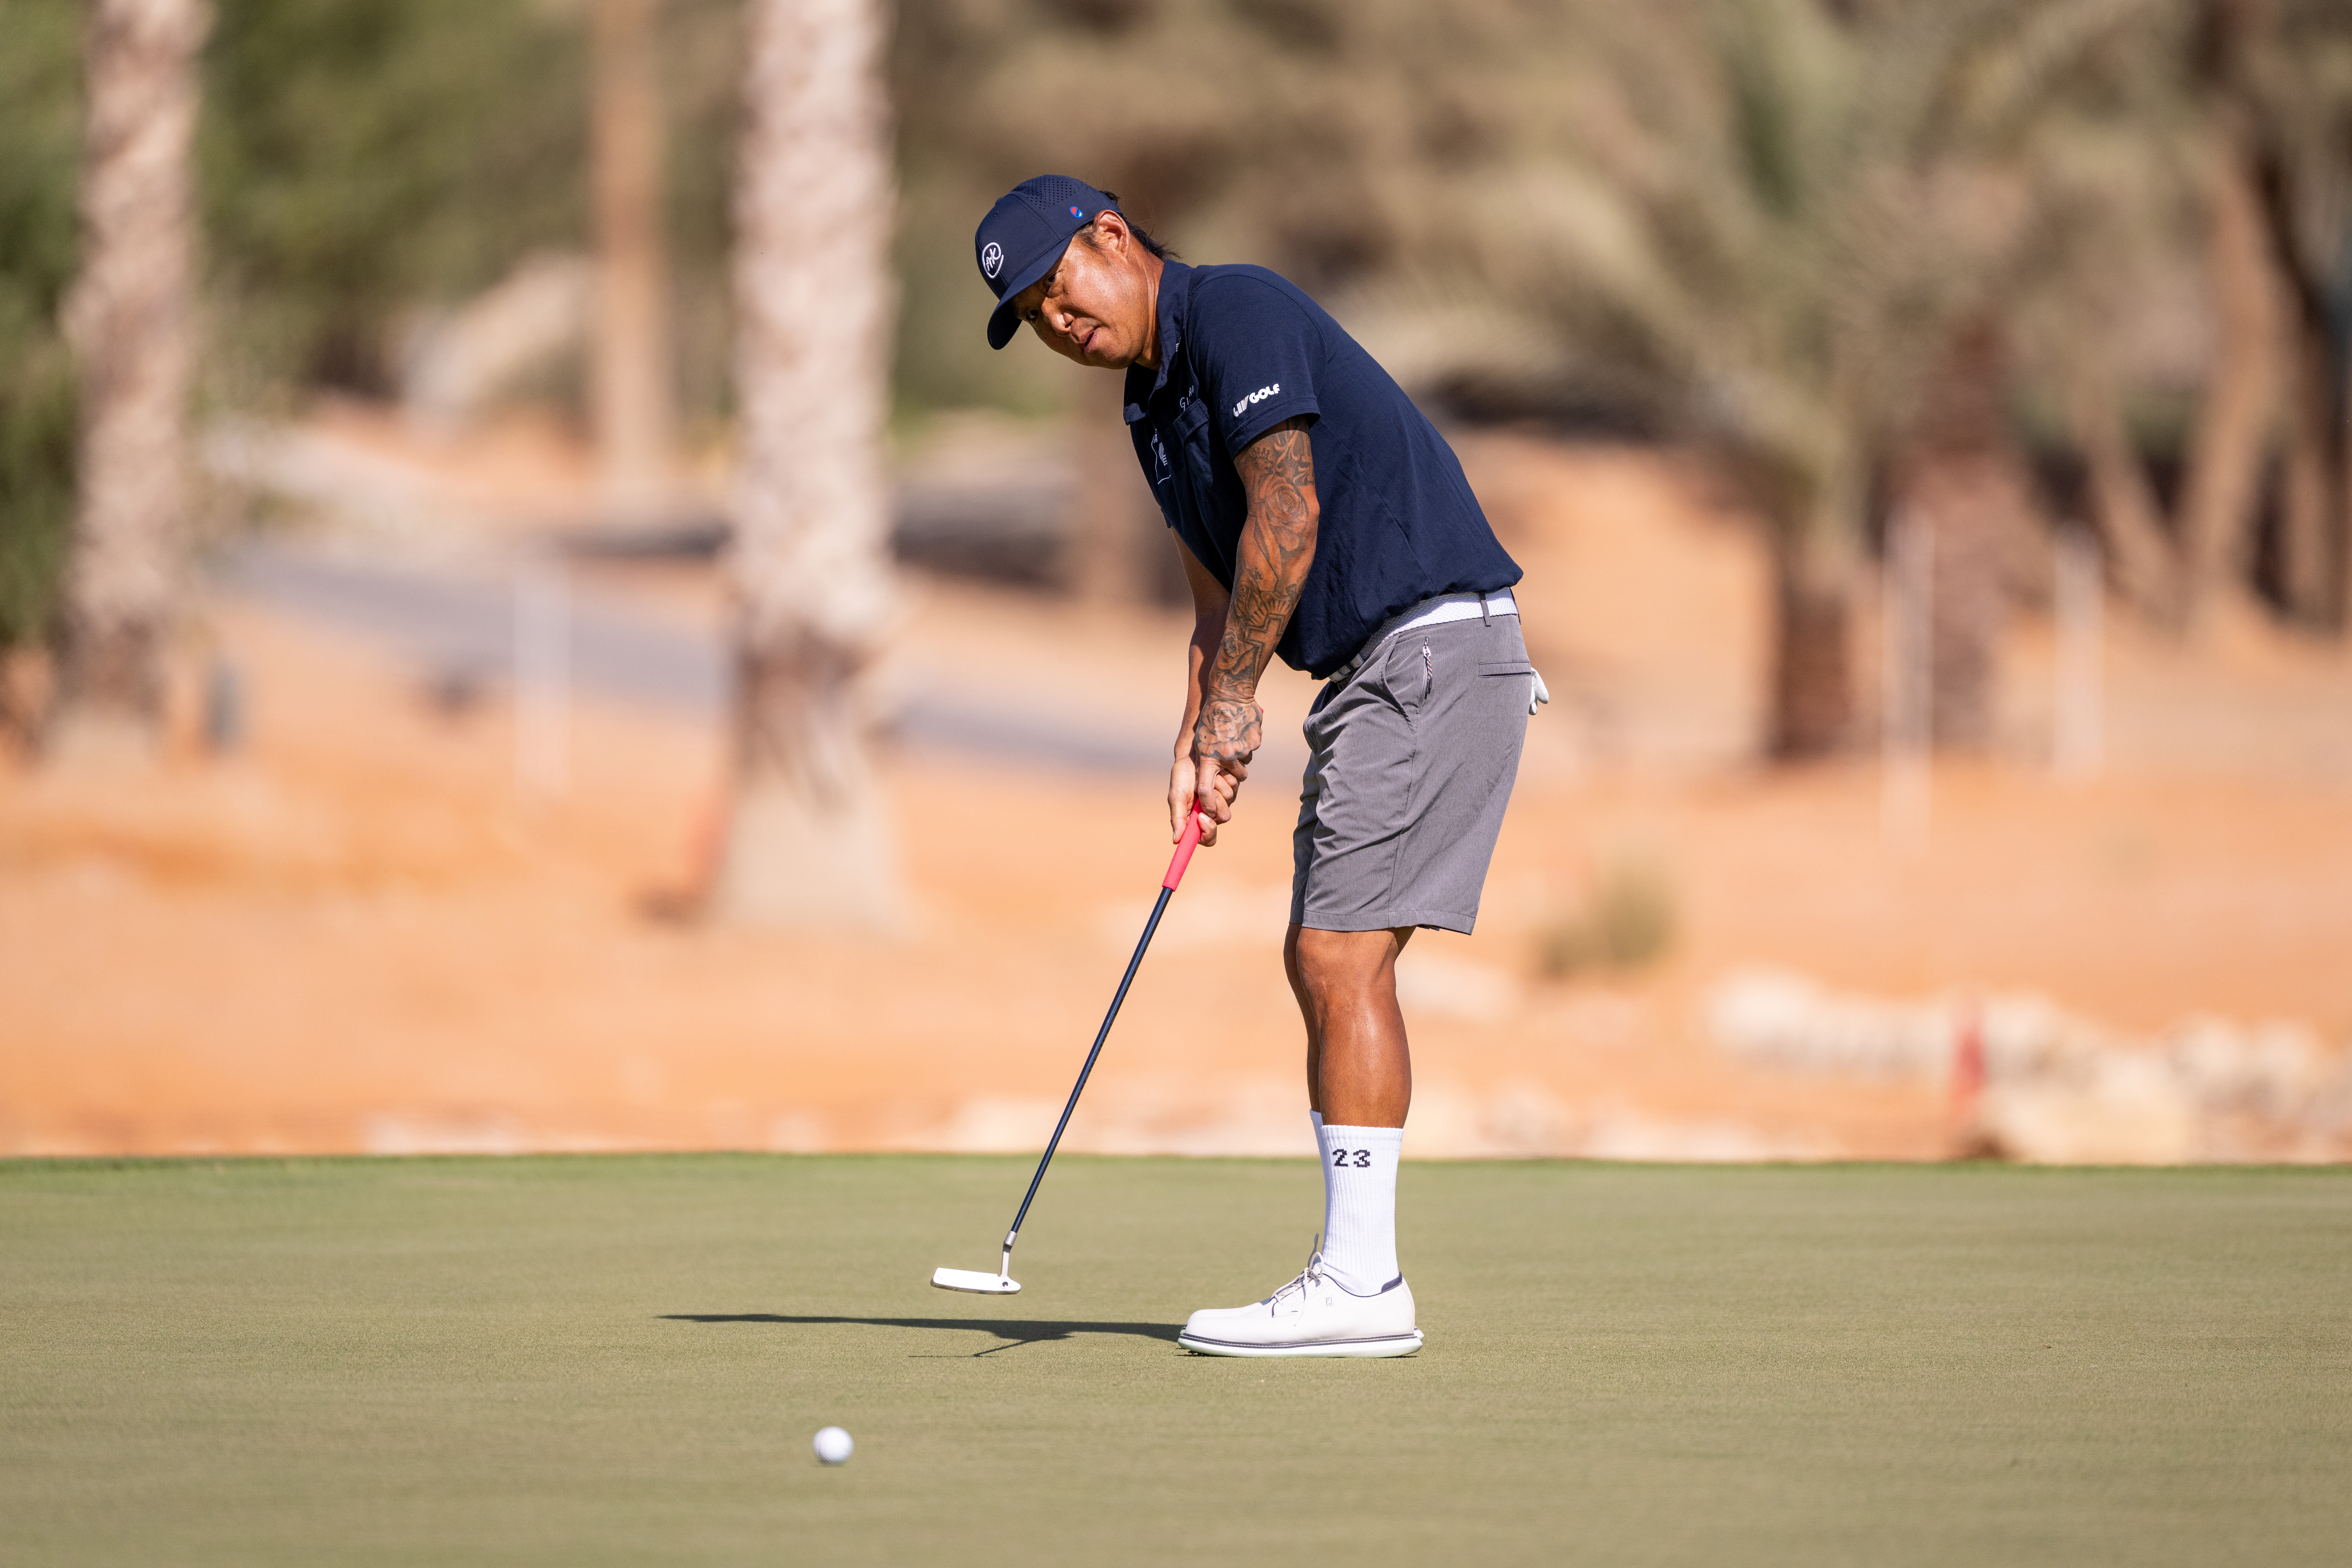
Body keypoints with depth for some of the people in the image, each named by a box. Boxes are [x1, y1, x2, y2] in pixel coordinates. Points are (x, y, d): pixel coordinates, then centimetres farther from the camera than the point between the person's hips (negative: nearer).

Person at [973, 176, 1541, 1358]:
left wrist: (1232, 698, -13)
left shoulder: (1238, 313, -12)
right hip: (1370, 673, 10)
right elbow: (1221, 596, 20)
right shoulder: (1153, 403, 18)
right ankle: (1354, 1275, 9)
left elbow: (1287, 517, -20)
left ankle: (1360, 1282, -13)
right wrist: (1198, 744, 5)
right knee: (1323, 960, 8)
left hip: (1436, 646, -10)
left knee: (1343, 953, -13)